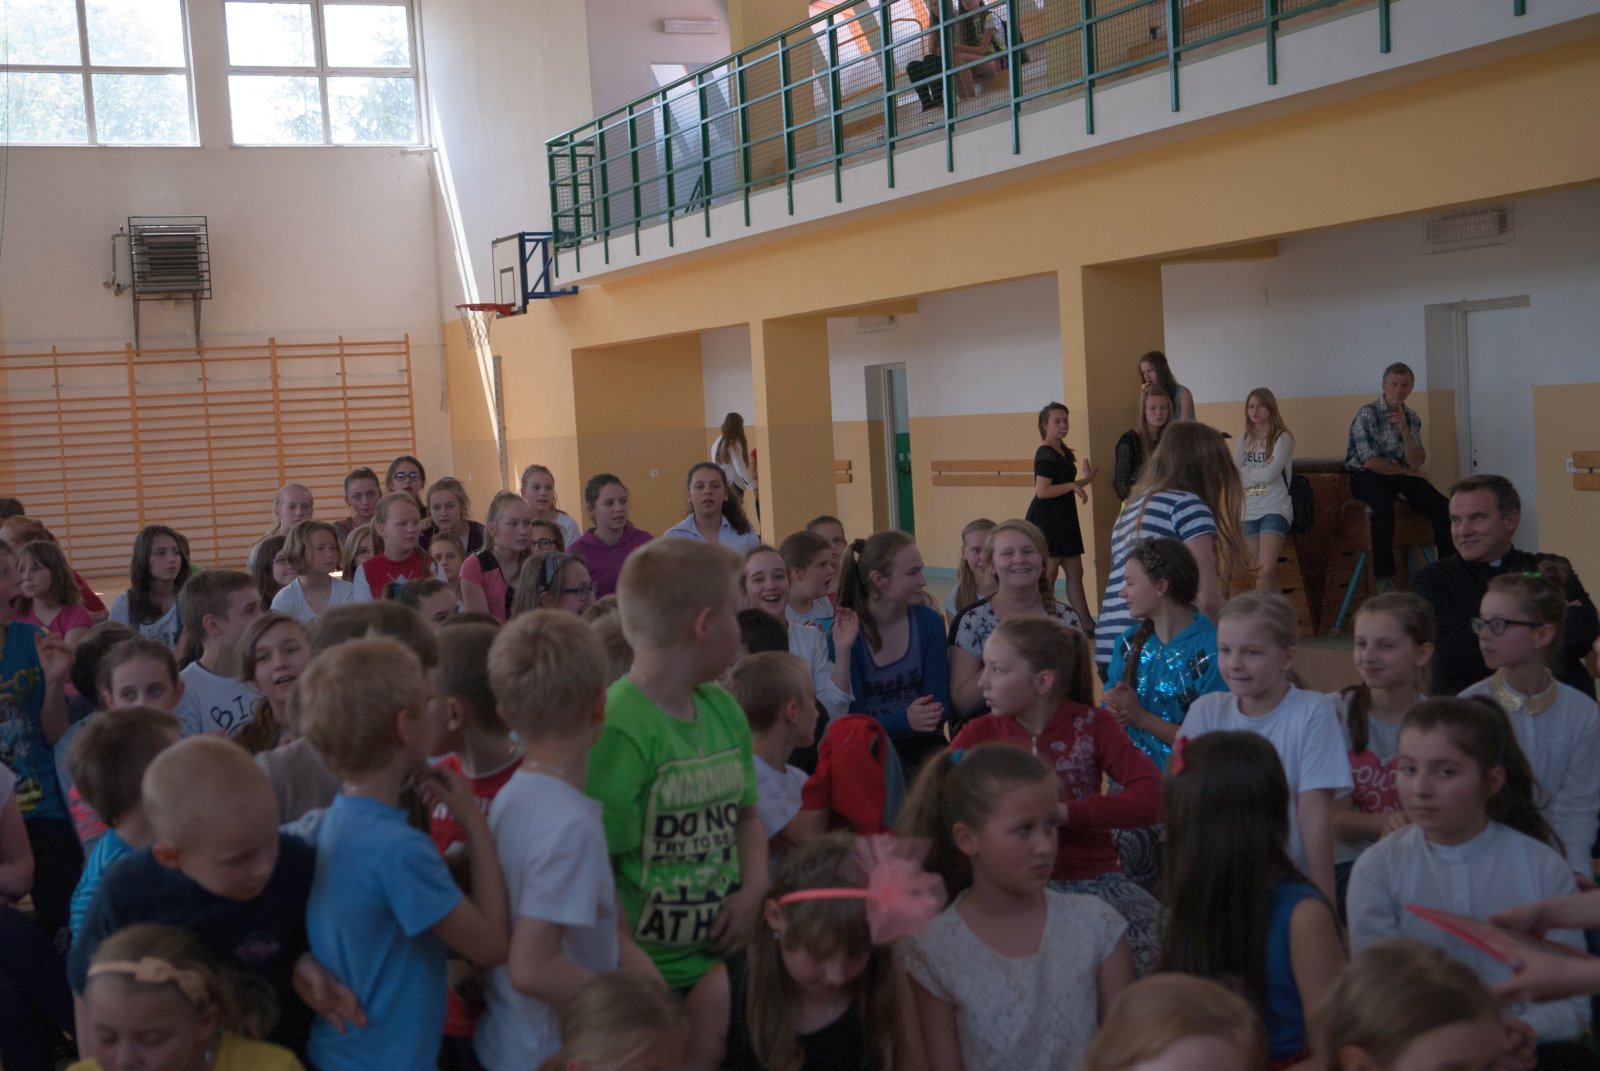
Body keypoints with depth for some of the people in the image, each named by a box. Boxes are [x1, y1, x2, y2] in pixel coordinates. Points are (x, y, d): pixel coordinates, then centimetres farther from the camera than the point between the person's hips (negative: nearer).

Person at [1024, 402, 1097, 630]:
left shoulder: (1063, 452, 15)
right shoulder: (1046, 455, -15)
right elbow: (1042, 491, -23)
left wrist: (1084, 481, 15)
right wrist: (1073, 485, -17)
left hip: (1063, 519, 10)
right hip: (1046, 520, -10)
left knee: (1075, 572, 10)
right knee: (1048, 574, -4)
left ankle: (1086, 624, 14)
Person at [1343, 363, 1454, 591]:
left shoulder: (1412, 418, 9)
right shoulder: (1367, 414, -10)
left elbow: (1415, 463, -2)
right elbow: (1370, 462, -15)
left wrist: (1404, 429, -15)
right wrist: (1406, 471, -4)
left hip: (1400, 475, 6)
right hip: (1367, 476, -6)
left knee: (1442, 507, -17)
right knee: (1384, 507, -37)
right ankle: (1383, 576, -30)